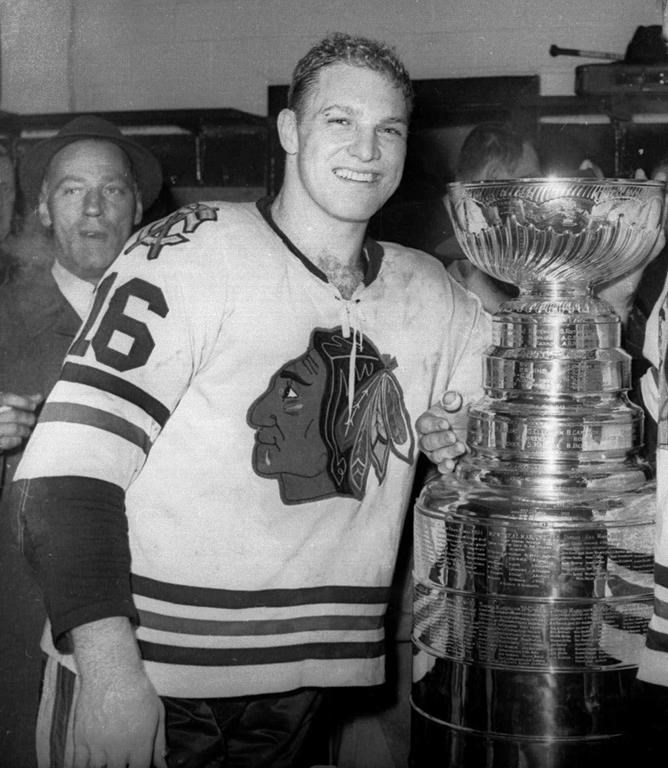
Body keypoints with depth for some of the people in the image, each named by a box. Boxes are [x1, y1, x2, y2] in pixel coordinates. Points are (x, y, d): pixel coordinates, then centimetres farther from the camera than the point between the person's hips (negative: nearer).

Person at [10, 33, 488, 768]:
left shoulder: (434, 297, 5)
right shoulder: (188, 253, -12)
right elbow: (68, 468, -18)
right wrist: (109, 669, -26)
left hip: (303, 682, 5)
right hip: (144, 674, -4)